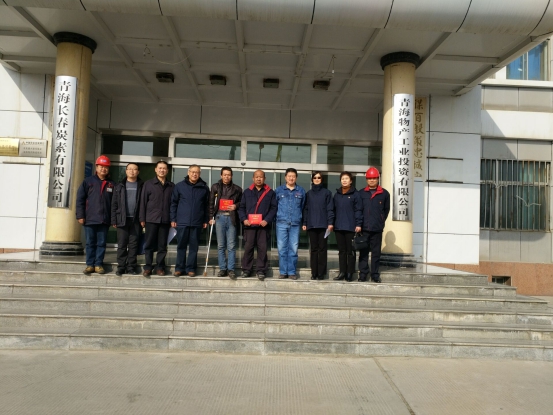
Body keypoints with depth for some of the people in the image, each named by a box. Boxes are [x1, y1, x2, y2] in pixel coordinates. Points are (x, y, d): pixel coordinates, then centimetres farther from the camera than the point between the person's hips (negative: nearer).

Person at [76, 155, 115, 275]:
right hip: (90, 219, -1)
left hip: (104, 220, 1)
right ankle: (90, 264, 15)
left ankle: (98, 264, 13)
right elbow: (80, 199, 0)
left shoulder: (111, 185, 8)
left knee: (101, 243, 5)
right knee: (90, 243, 7)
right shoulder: (88, 181, 3)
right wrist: (80, 216, -6)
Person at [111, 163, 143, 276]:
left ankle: (131, 267, 9)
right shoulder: (119, 186, 10)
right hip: (122, 219, 1)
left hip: (136, 220, -1)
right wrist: (114, 220, -1)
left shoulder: (142, 186, 6)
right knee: (122, 245, 3)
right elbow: (114, 204, 6)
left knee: (133, 244, 3)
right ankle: (121, 267, 9)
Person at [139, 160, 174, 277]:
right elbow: (143, 202, 3)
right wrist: (142, 218, -2)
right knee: (149, 245, 2)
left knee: (162, 246, 5)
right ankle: (148, 267, 10)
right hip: (151, 219, -1)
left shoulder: (171, 186, 10)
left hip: (165, 220, 1)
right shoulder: (148, 184, 5)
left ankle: (160, 267, 14)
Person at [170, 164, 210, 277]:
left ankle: (191, 268, 14)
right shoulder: (179, 186, 3)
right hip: (182, 222, 0)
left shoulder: (204, 188, 3)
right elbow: (174, 203, 5)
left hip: (197, 222, 0)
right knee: (181, 246, 7)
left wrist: (206, 220, 3)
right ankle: (179, 268, 16)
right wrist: (173, 219, 1)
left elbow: (207, 205, 6)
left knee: (194, 246, 5)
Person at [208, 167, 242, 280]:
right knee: (220, 245, 3)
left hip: (231, 218, -1)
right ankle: (222, 269, 9)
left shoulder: (237, 189, 10)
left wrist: (236, 206, -5)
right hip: (220, 217, 1)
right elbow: (211, 203, 9)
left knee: (231, 246, -3)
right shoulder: (215, 187, 11)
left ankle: (231, 269, 2)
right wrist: (211, 217, 0)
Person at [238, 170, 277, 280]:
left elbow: (273, 208, 2)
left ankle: (261, 270, 9)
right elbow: (241, 207, 10)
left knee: (262, 248, 0)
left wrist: (267, 220, -10)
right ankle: (246, 270, 12)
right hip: (249, 225, 1)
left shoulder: (270, 192, 8)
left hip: (263, 225, -1)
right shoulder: (247, 192, 12)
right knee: (248, 248, 1)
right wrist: (244, 219, -6)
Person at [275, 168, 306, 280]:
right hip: (281, 223, 0)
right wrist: (277, 216, 8)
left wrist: (303, 221, 11)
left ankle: (292, 272, 10)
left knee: (293, 249, 1)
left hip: (295, 224, 1)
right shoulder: (279, 190, 9)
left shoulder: (301, 191, 11)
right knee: (282, 248, 0)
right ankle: (283, 272, 8)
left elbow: (303, 207, 15)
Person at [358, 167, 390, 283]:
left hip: (377, 229, 0)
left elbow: (386, 209, 12)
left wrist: (381, 221, 8)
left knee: (376, 252, 6)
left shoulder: (384, 193, 5)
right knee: (363, 252, 4)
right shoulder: (361, 193, 5)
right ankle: (363, 274, 12)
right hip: (364, 228, 0)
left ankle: (375, 275, 15)